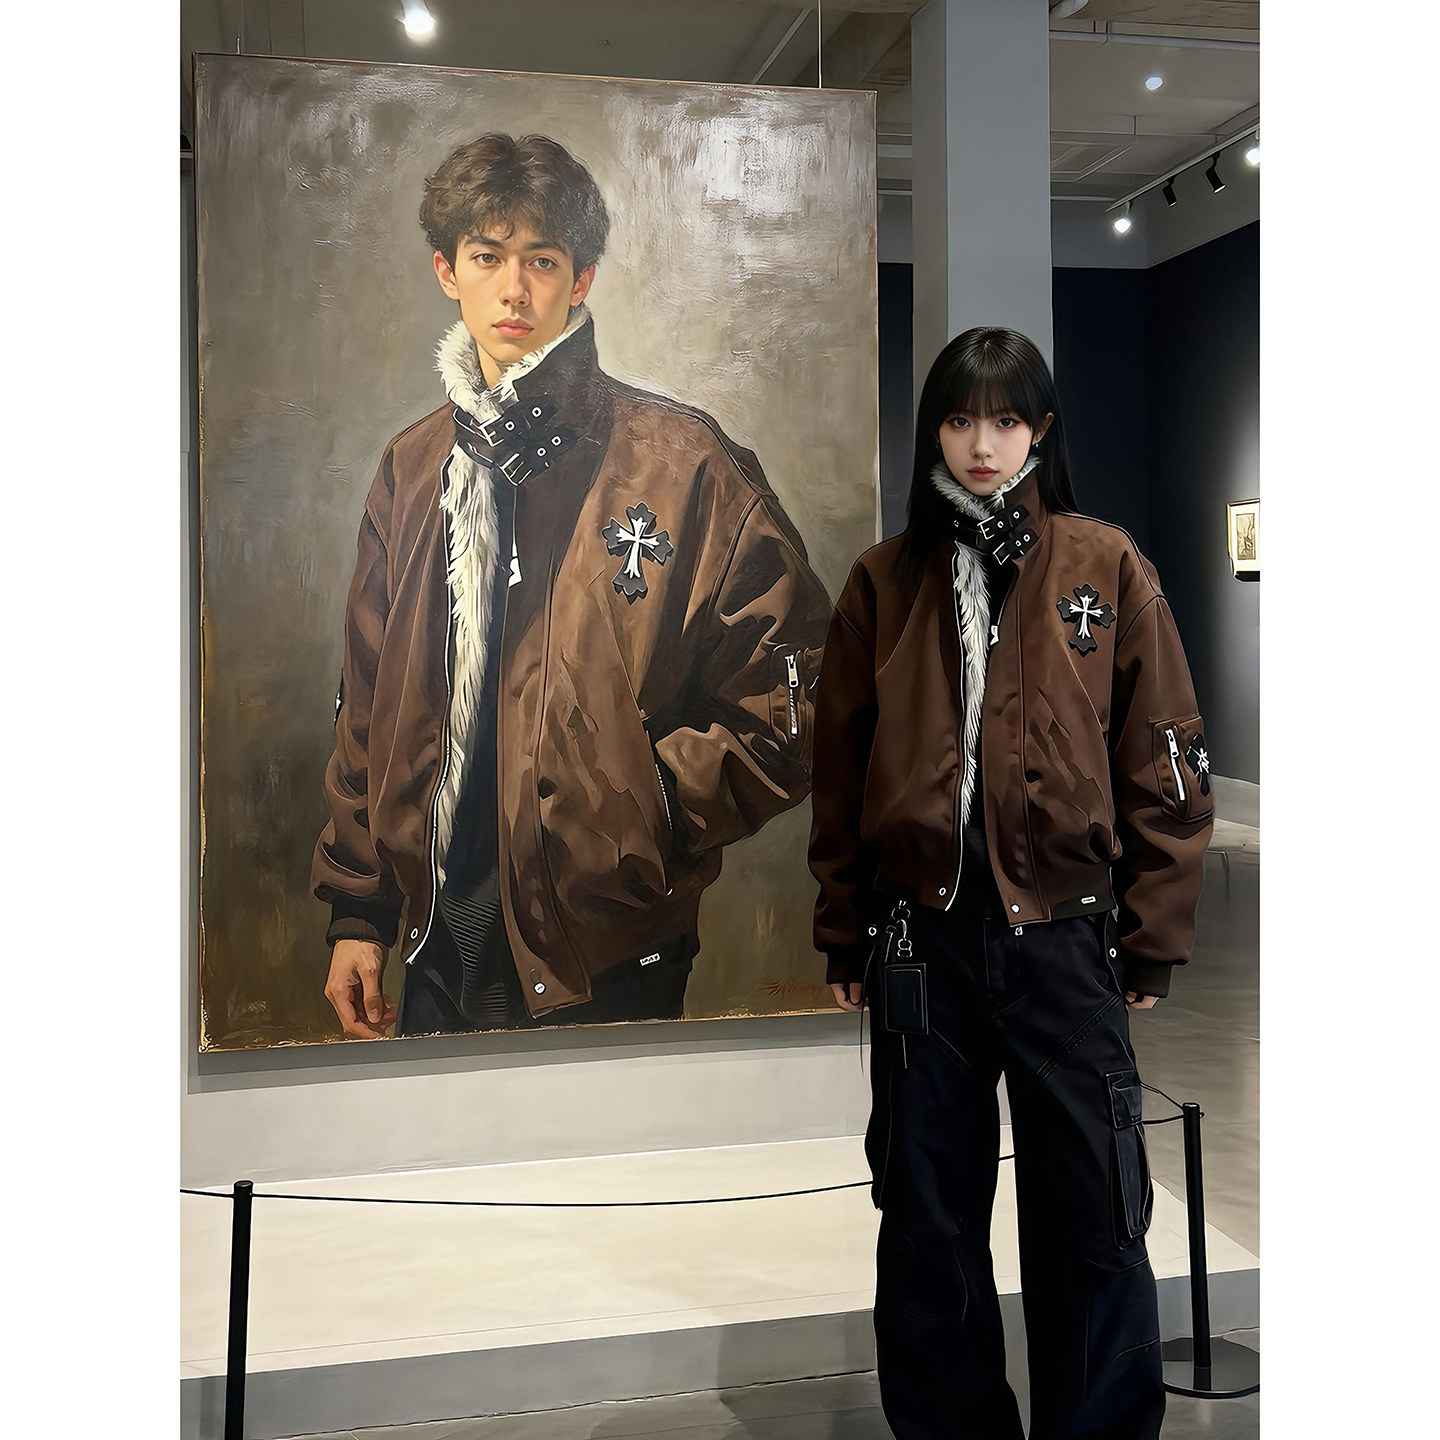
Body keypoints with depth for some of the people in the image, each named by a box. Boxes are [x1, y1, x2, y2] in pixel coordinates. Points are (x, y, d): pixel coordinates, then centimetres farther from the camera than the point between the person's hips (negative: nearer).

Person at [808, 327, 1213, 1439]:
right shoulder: (884, 582, 6)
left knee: (1091, 1221, 6)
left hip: (1066, 938, -1)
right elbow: (840, 769, 8)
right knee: (929, 1221, 12)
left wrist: (1152, 940, -1)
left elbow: (1163, 765, 1)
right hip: (924, 939, 2)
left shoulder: (1108, 568, 1)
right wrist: (846, 937, 8)